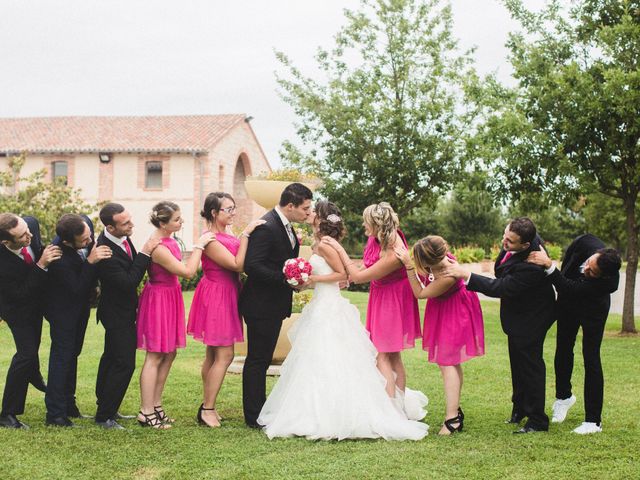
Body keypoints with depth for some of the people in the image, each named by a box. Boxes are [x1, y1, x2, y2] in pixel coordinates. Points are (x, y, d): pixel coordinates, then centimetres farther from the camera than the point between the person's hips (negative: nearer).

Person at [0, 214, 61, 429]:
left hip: (37, 296, 7)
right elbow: (21, 294, -37)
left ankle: (33, 374, 62)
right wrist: (41, 265, -44)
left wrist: (44, 253, -15)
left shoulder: (31, 224, -28)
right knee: (27, 353, -14)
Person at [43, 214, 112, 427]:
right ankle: (55, 413, 4)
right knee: (62, 354, -4)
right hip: (63, 307, -8)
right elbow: (78, 289, -33)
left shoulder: (86, 224, -21)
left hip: (81, 304, 8)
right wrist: (90, 262, -42)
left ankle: (68, 403, 32)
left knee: (72, 353, 18)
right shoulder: (60, 259, -40)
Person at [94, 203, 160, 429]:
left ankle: (105, 409, 36)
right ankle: (104, 417, 3)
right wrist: (145, 253, -29)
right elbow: (129, 282, -30)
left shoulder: (122, 238, -5)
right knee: (124, 363, -7)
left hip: (123, 309, 10)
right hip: (118, 315, -10)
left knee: (111, 358, 20)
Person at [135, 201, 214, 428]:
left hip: (170, 298, 10)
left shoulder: (167, 239, 4)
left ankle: (156, 406, 21)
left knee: (169, 354, 13)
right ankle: (146, 412, 3)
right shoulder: (158, 247, -26)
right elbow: (188, 272, -23)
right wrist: (199, 245, -17)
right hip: (159, 299, -10)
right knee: (155, 357, -4)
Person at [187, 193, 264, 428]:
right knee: (224, 355, -7)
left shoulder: (228, 236, 8)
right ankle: (207, 410, -1)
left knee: (213, 355, 14)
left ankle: (206, 407, 21)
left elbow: (241, 264, 6)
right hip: (216, 297, -9)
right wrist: (245, 234, -21)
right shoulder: (210, 240, -18)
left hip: (226, 297, 9)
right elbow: (237, 265, -22)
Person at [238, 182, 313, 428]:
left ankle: (260, 411, 26)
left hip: (274, 304, 10)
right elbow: (252, 265, -28)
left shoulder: (285, 225, 10)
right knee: (257, 360, -1)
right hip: (261, 305, -10)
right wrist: (285, 278, -27)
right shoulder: (266, 227, -21)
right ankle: (254, 417, 7)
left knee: (263, 359, 17)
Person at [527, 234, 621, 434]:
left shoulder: (610, 282, -42)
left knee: (591, 359, -7)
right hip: (568, 303, 4)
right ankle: (563, 396, 37)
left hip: (592, 310, -4)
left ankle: (593, 421, -1)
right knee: (563, 349, 13)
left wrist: (549, 265, -48)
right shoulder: (586, 243, -34)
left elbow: (568, 288, -40)